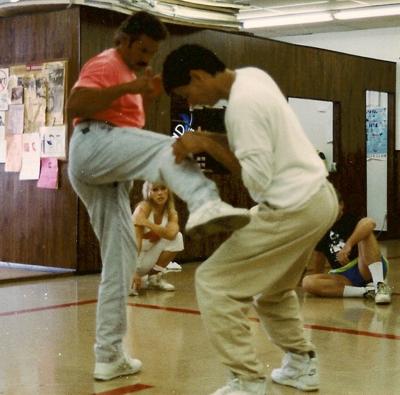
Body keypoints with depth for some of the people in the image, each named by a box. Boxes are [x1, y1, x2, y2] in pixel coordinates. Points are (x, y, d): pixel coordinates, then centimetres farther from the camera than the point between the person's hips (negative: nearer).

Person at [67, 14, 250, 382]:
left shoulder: (128, 73, 32)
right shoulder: (105, 64, 2)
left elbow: (131, 127, 29)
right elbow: (74, 105, -14)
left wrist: (146, 97, 14)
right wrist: (128, 88, -18)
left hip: (107, 176, 10)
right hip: (92, 147, -10)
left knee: (121, 259, 7)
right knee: (167, 148, -33)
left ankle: (109, 355, 10)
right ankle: (205, 204, -66)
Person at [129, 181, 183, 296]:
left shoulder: (171, 213, -5)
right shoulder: (143, 208, -21)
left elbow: (171, 233, -29)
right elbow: (136, 241, -31)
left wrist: (147, 223, -36)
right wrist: (133, 272, -42)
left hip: (149, 254, 5)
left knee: (177, 237, -16)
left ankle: (154, 276, -3)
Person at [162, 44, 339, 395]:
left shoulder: (242, 104, -21)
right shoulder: (252, 76, 7)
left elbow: (258, 179, -23)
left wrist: (207, 144, -17)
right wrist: (209, 143, 1)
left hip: (293, 208, -10)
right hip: (319, 197, 10)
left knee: (214, 283, -5)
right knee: (272, 287, 27)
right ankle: (302, 365, 29)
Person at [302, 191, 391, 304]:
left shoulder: (350, 219, -6)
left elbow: (370, 223, -32)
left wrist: (349, 244, -39)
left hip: (367, 270, -5)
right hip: (344, 277, 5)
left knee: (365, 228, -26)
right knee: (307, 282, -19)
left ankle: (380, 285, -34)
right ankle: (365, 291, -27)